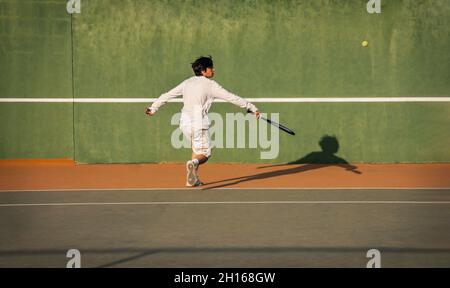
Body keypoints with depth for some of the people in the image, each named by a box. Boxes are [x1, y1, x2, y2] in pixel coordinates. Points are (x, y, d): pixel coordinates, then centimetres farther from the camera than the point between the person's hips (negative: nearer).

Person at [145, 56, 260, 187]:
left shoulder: (187, 82, 12)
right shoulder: (210, 85, -5)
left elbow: (167, 95, 16)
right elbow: (231, 97, -4)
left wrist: (153, 108, 27)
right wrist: (251, 107, 1)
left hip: (185, 122, 6)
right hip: (199, 123, -6)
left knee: (197, 149, 25)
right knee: (204, 154, 1)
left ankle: (193, 179, 18)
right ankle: (193, 163, -33)